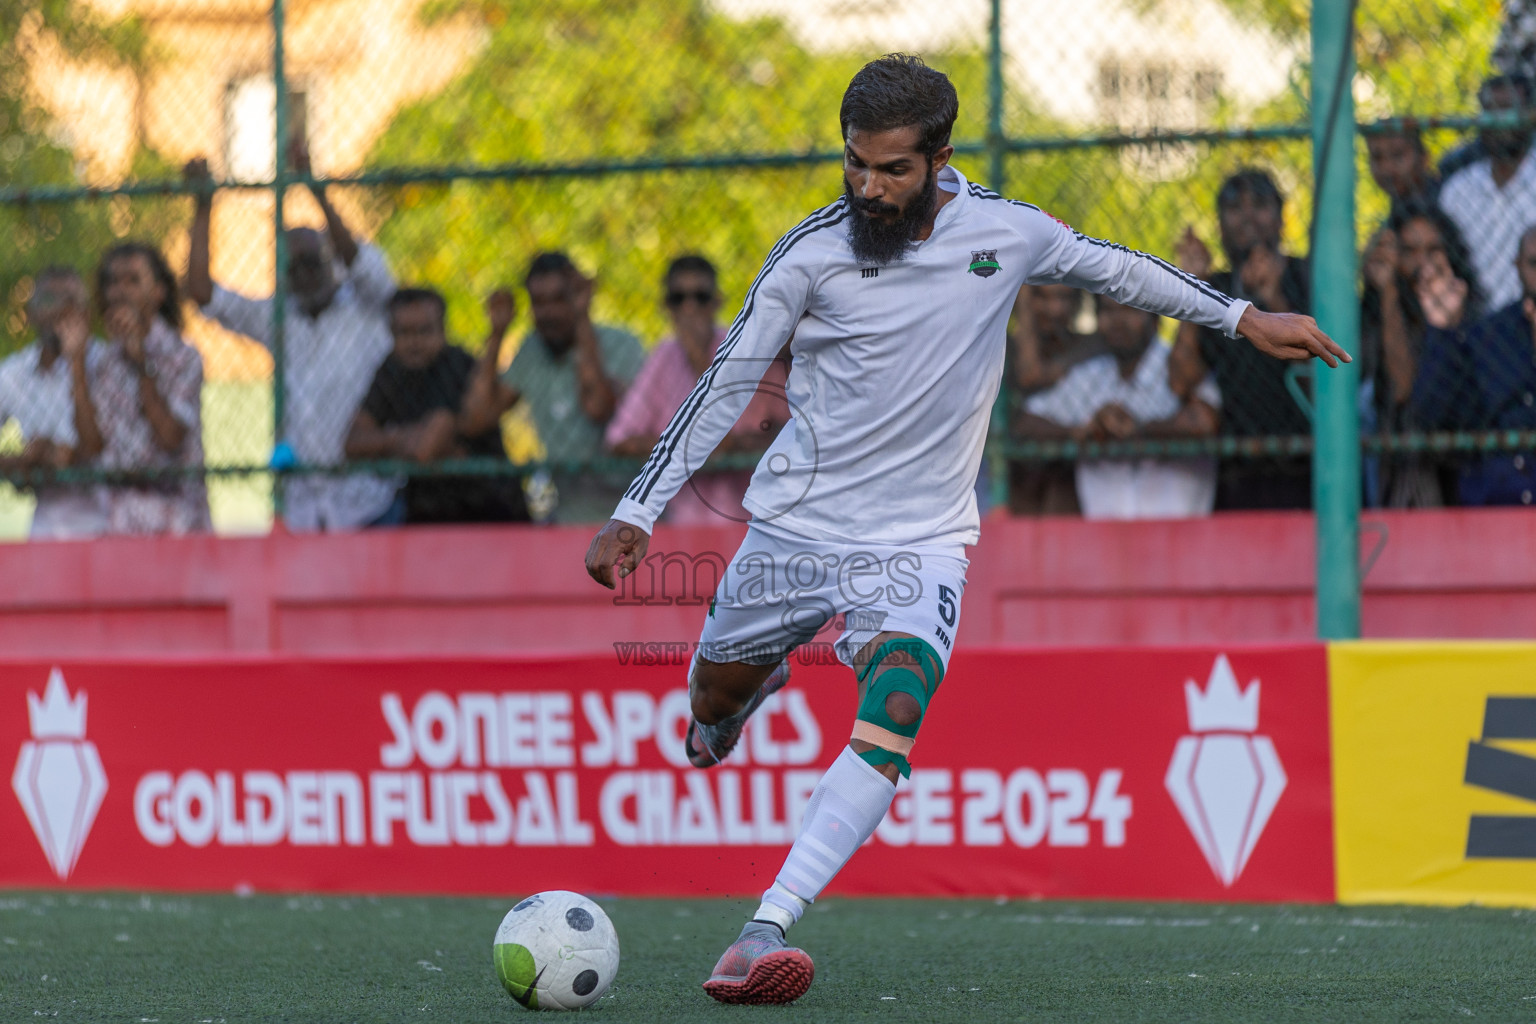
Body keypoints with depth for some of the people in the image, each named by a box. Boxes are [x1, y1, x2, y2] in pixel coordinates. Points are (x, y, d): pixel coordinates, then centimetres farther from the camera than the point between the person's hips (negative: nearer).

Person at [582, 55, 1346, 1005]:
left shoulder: (1005, 233, -8)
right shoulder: (812, 253, -12)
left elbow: (1111, 266, 13)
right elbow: (727, 382, -5)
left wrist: (1244, 317, 16)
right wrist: (637, 513, -9)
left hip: (920, 543, -1)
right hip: (793, 525, 1)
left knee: (887, 737, -25)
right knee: (716, 699, 18)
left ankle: (764, 934, -33)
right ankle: (753, 680, 58)